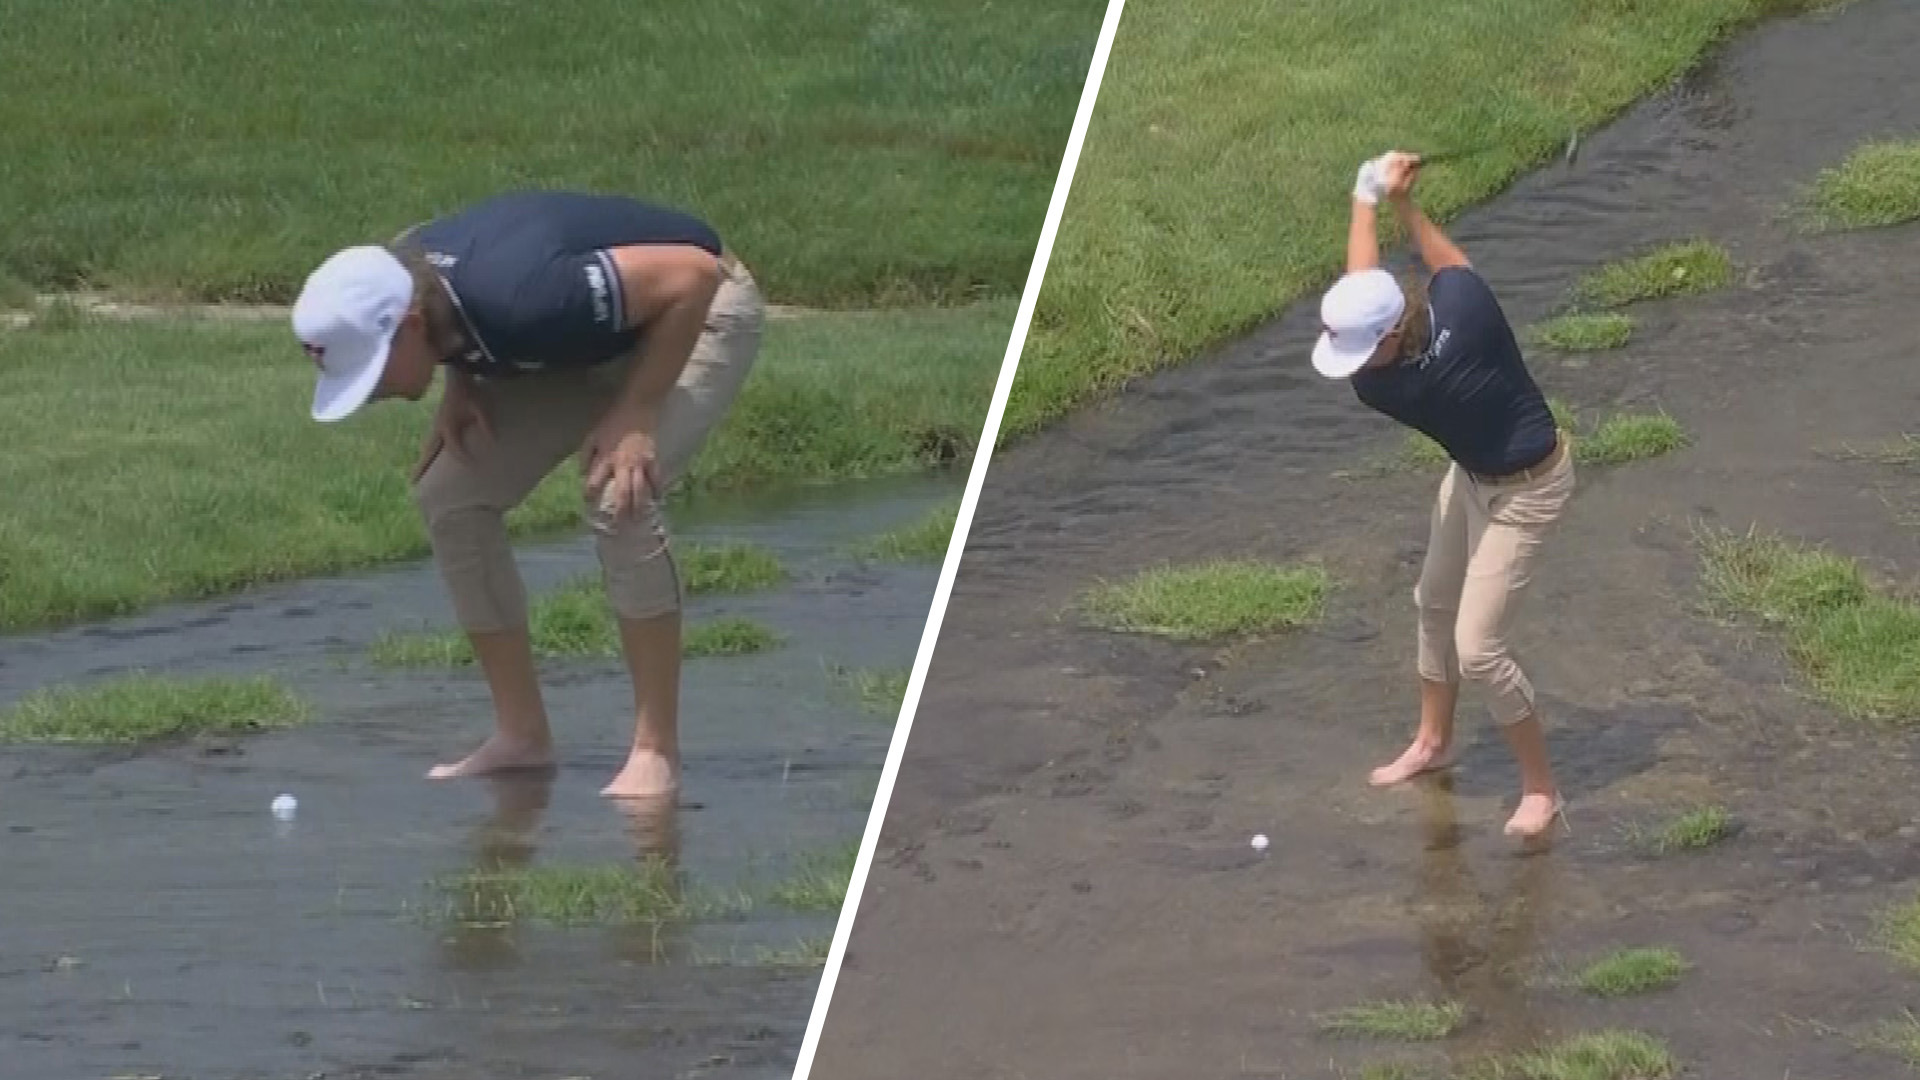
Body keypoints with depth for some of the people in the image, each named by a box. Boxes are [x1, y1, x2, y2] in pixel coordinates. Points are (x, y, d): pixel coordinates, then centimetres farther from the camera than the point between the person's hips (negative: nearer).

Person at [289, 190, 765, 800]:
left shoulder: (515, 299, -42)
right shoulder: (394, 286, -19)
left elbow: (691, 275, -35)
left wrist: (636, 413, -33)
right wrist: (461, 387, -10)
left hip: (697, 312, -8)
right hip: (585, 346, 8)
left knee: (618, 500, -30)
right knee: (449, 497, -4)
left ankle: (656, 753, -21)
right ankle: (521, 736, 5)